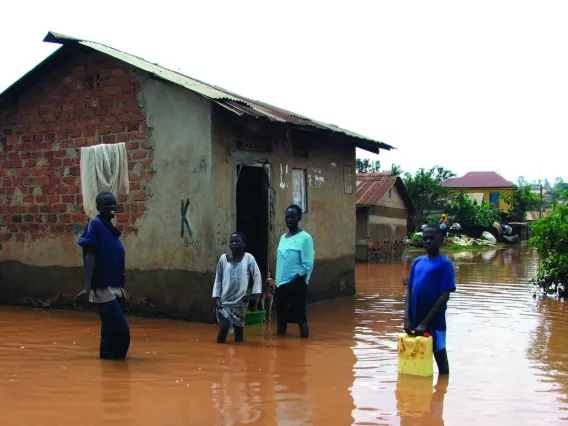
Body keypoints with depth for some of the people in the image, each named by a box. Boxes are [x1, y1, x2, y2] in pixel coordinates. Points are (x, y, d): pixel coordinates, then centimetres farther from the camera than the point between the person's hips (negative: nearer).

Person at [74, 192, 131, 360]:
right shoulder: (95, 225, -9)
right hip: (103, 288, -8)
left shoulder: (111, 228, 14)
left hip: (115, 287, 8)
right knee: (120, 330, -9)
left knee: (111, 331, 12)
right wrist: (87, 288, -22)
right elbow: (89, 257, -16)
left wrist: (122, 288, 20)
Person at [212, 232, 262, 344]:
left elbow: (257, 276, -2)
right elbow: (218, 279, 6)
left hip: (241, 301, -1)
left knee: (239, 328, 6)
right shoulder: (223, 258, 4)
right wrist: (216, 297, -1)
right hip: (225, 300, 1)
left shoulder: (248, 257, -1)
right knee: (223, 328, -10)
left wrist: (255, 293, -10)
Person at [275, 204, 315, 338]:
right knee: (281, 317, 11)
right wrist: (278, 280, 8)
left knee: (300, 317, -4)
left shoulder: (305, 238, -9)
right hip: (281, 284, 7)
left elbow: (307, 265, -14)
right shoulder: (283, 238, 14)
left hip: (296, 284, -7)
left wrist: (294, 281, -17)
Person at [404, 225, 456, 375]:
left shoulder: (444, 263, -9)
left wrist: (425, 323, -16)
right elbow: (409, 290, 9)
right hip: (415, 321, 6)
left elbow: (444, 296, -13)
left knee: (439, 356, 6)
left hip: (434, 322, -5)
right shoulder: (417, 262, 8)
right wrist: (407, 318, -3)